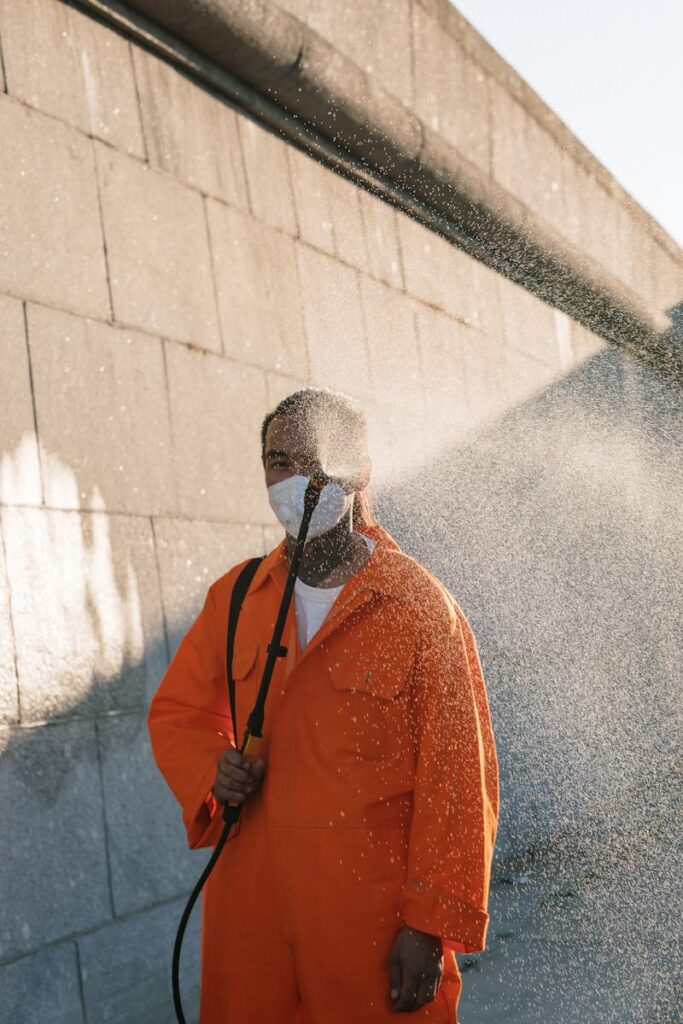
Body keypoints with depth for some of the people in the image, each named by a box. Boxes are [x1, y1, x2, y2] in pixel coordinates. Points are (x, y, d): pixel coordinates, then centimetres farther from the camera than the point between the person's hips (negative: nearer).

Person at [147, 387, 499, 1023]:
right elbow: (177, 709, 18)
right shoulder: (235, 598, 6)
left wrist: (430, 926, -11)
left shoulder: (420, 607, -8)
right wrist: (212, 769, -4)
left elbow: (458, 785, -9)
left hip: (375, 917, -4)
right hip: (248, 910, 4)